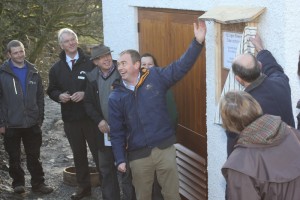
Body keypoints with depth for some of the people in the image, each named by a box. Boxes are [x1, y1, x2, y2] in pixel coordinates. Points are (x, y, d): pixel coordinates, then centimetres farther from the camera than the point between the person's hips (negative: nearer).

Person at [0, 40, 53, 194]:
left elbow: (40, 97, 11)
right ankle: (18, 183, 23)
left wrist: (40, 118, 6)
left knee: (34, 156, 9)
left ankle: (38, 183, 17)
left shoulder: (33, 72, 7)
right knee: (14, 157, 10)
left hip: (32, 124, 2)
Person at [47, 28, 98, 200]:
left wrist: (85, 94, -20)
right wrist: (59, 95, -8)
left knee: (98, 152, -1)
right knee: (79, 153, 13)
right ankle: (83, 186, 24)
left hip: (91, 116, -4)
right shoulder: (56, 68, 8)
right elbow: (51, 90, 13)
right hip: (70, 118, 4)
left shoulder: (90, 63, -5)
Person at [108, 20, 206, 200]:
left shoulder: (156, 77, -3)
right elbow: (117, 131, 3)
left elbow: (182, 66, -11)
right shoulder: (116, 97, 0)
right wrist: (120, 159, -3)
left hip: (164, 147, -1)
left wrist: (198, 42, -23)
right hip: (138, 154, 1)